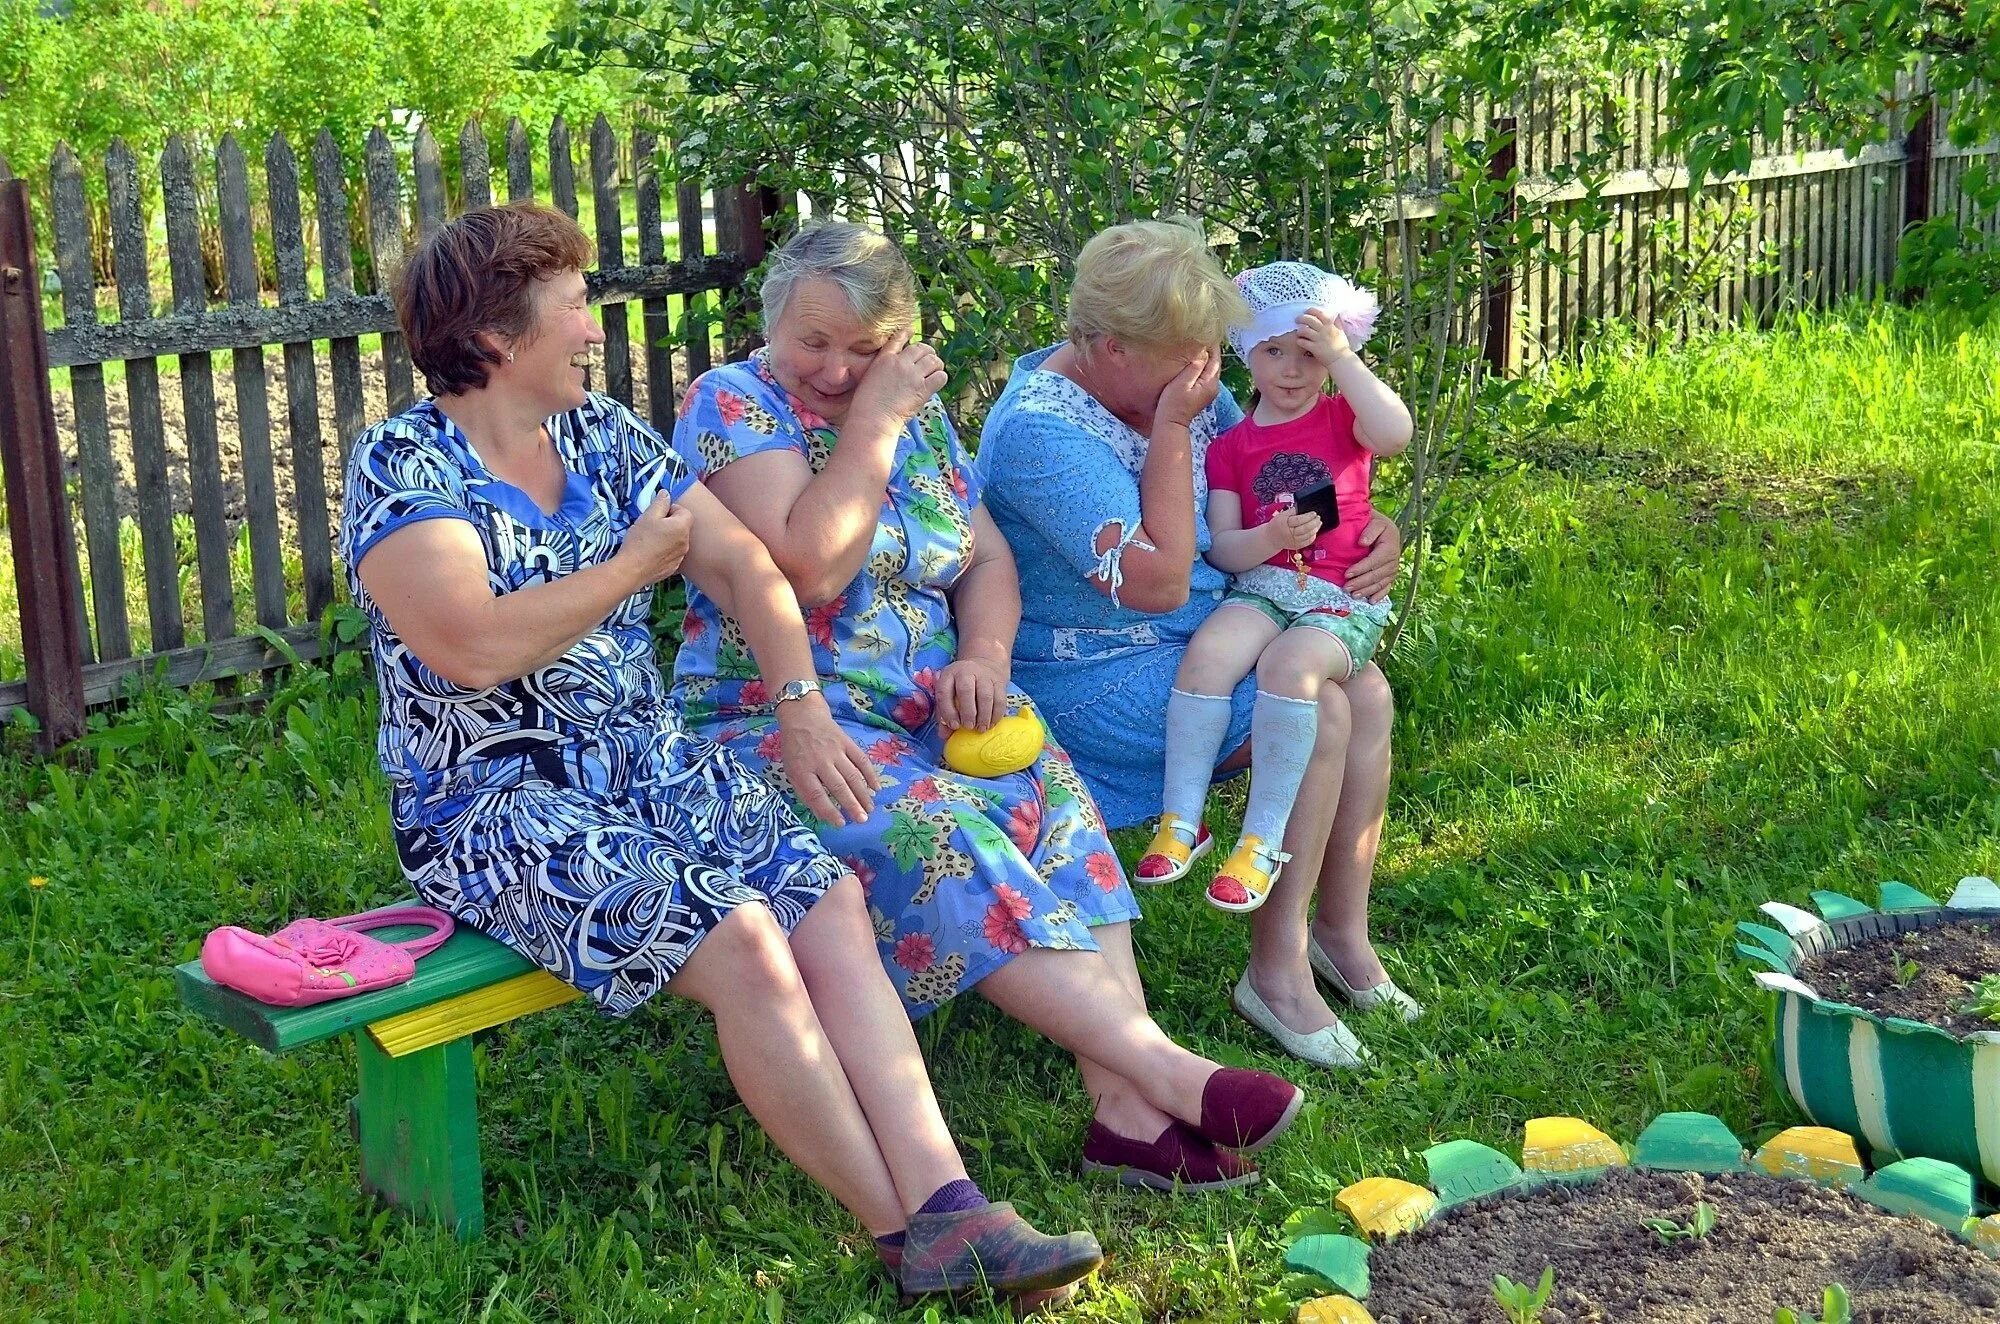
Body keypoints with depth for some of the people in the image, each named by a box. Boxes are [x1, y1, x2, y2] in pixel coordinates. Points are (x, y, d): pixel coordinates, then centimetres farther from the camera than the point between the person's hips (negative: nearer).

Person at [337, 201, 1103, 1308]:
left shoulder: (605, 437, 11)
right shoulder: (404, 469, -10)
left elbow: (743, 562, 8)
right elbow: (475, 647, -25)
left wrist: (798, 704, -9)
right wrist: (637, 562, -11)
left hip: (652, 766, 7)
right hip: (497, 809, -6)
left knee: (833, 915, -18)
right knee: (745, 946, -26)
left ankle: (946, 1209, -25)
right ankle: (904, 1231, -15)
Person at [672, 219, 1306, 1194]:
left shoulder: (918, 414, 13)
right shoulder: (732, 406, -6)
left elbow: (987, 557, 13)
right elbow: (810, 570, -20)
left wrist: (984, 653, -7)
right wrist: (874, 422, -15)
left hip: (931, 707, 6)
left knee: (1058, 804, -23)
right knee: (935, 836, -32)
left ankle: (1125, 1109, -30)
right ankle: (1161, 1066, -32)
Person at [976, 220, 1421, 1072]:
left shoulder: (1175, 385, 3)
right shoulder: (1042, 431, -24)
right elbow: (1159, 580, -28)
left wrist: (1370, 529, -2)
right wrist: (1172, 428, -26)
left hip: (1202, 634, 9)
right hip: (1094, 674, -9)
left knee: (1366, 690, -9)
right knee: (1316, 711, -21)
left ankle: (1344, 933, 4)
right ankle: (1277, 969, -10)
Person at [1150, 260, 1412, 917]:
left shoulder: (1342, 419, 10)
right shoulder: (1230, 447, 14)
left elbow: (1395, 432, -16)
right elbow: (1222, 549, 5)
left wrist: (1343, 357, -14)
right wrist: (1270, 538, -16)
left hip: (1343, 598, -2)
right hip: (1261, 586, 2)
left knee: (1290, 664, -34)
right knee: (1208, 650, -30)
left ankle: (1262, 841, -26)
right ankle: (1179, 820, -23)